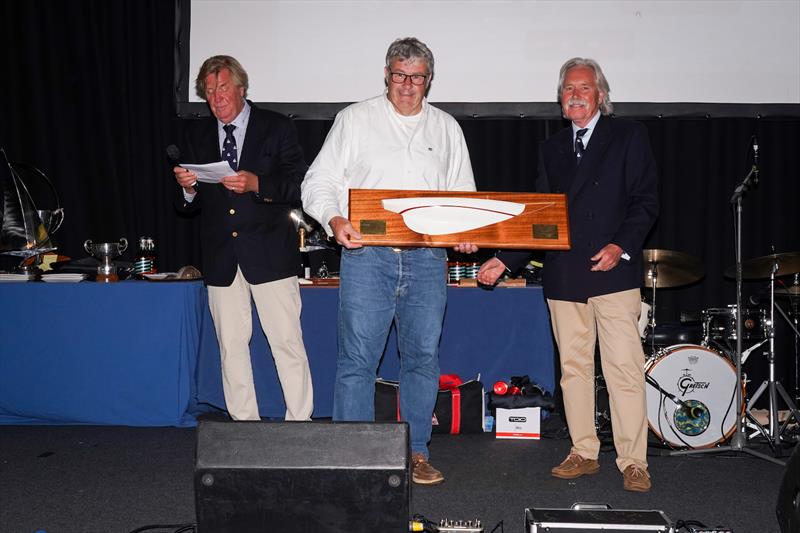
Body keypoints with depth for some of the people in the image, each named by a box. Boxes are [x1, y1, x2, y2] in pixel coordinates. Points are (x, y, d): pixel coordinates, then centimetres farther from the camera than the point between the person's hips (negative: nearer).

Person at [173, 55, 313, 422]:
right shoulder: (196, 135, 13)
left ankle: (300, 424, 6)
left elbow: (299, 186, -5)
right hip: (220, 258, 4)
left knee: (287, 343, -3)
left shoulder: (276, 128, 3)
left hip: (269, 254, -3)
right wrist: (188, 188, -9)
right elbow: (188, 206, 13)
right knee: (231, 347, 8)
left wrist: (257, 184, -20)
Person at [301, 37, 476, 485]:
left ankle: (416, 452, 17)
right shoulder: (355, 119, 7)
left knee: (423, 357, 6)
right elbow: (319, 183, 3)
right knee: (358, 359, -3)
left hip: (427, 259, 3)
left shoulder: (447, 128, 16)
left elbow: (464, 193, 18)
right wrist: (335, 220, -16)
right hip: (367, 255, -2)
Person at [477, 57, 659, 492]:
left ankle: (633, 463, 1)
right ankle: (583, 453, 18)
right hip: (564, 276, 5)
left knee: (624, 368, -6)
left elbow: (645, 200, -2)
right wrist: (505, 261, 7)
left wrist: (621, 246, -16)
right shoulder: (552, 149, 18)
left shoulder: (628, 136, 5)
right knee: (573, 367, 8)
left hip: (614, 271, -4)